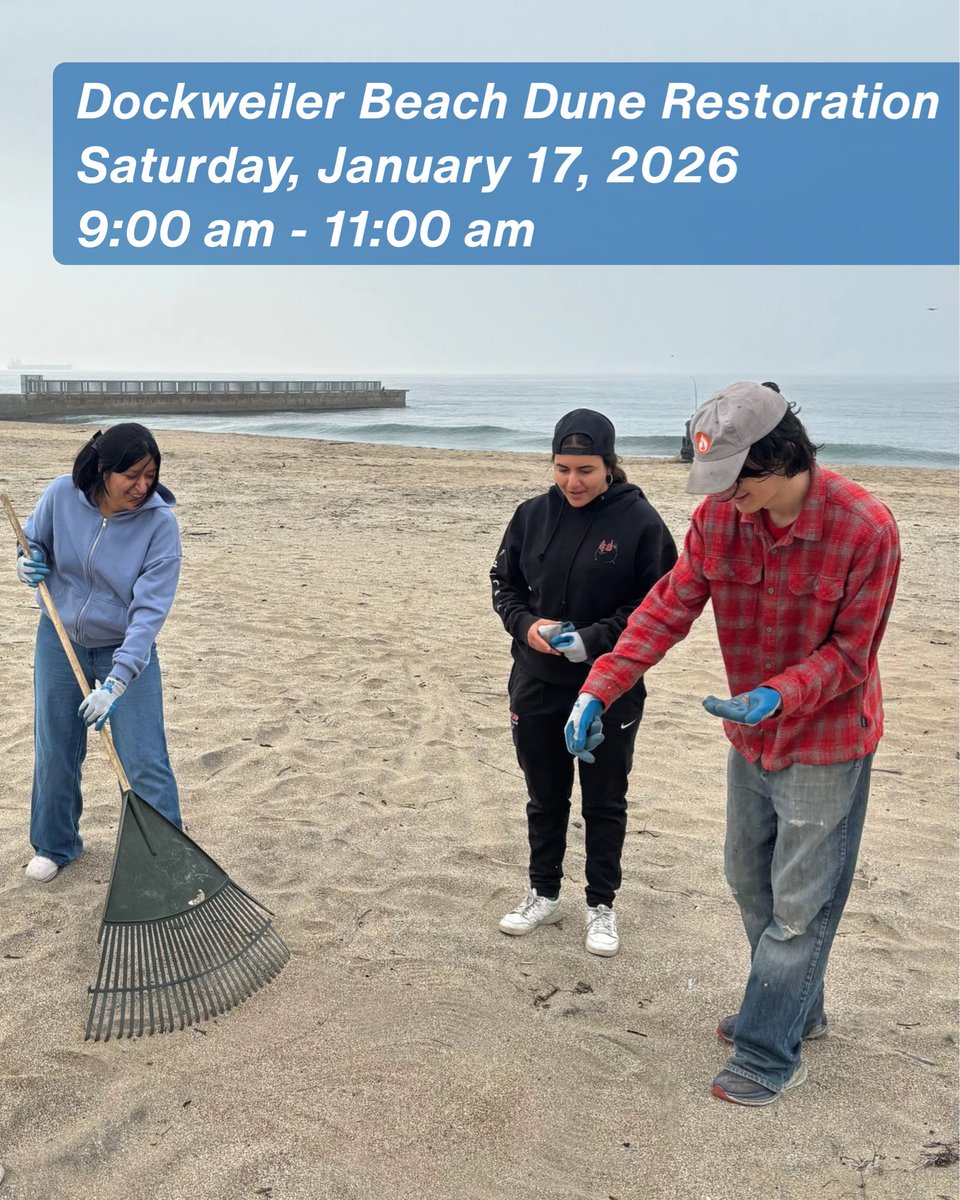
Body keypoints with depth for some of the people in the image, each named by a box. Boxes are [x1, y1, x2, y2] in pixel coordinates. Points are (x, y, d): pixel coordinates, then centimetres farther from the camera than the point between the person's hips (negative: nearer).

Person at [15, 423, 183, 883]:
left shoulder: (160, 522, -22)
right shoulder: (61, 496, -14)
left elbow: (150, 610, -25)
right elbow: (33, 543, 7)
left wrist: (117, 681, -32)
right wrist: (28, 565, -18)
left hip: (127, 649, -3)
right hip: (59, 641, 3)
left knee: (145, 762, -4)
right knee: (54, 753, 15)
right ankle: (55, 844, 37)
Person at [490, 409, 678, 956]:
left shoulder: (640, 520, -13)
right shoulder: (534, 514, -2)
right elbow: (505, 582, 8)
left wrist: (596, 639, -20)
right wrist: (526, 624, -12)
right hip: (537, 685, 3)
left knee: (605, 802, 12)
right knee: (544, 796, 18)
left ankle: (602, 906, 31)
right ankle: (544, 895, 37)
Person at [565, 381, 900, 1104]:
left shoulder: (865, 528, -24)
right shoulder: (718, 517, -11)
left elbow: (850, 652, -18)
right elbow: (668, 609, -9)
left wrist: (777, 697, -33)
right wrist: (599, 690, -18)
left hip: (826, 745, -6)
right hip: (753, 741, 6)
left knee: (799, 906, 4)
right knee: (751, 883, 20)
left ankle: (768, 1057, 19)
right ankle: (795, 1009, 42)